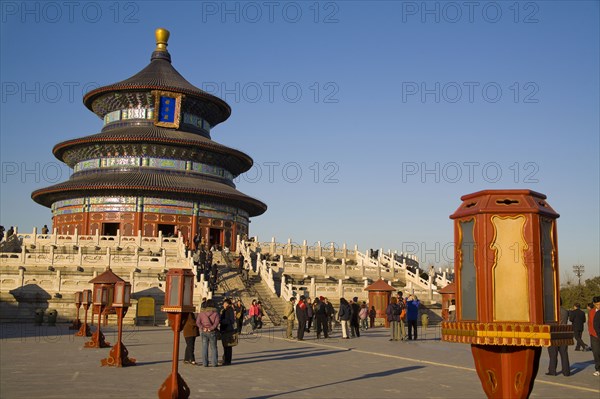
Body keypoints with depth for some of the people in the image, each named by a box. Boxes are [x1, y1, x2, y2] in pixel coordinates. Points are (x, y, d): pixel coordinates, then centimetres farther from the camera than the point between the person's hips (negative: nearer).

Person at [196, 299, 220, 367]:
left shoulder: (201, 312, 3)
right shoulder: (215, 313, -4)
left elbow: (197, 322, -6)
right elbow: (217, 322, -16)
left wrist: (202, 328, -11)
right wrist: (211, 328, -13)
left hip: (203, 332, 2)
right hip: (212, 332, -1)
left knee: (204, 347, 7)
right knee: (213, 348, 9)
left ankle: (205, 363, 6)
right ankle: (214, 363, 7)